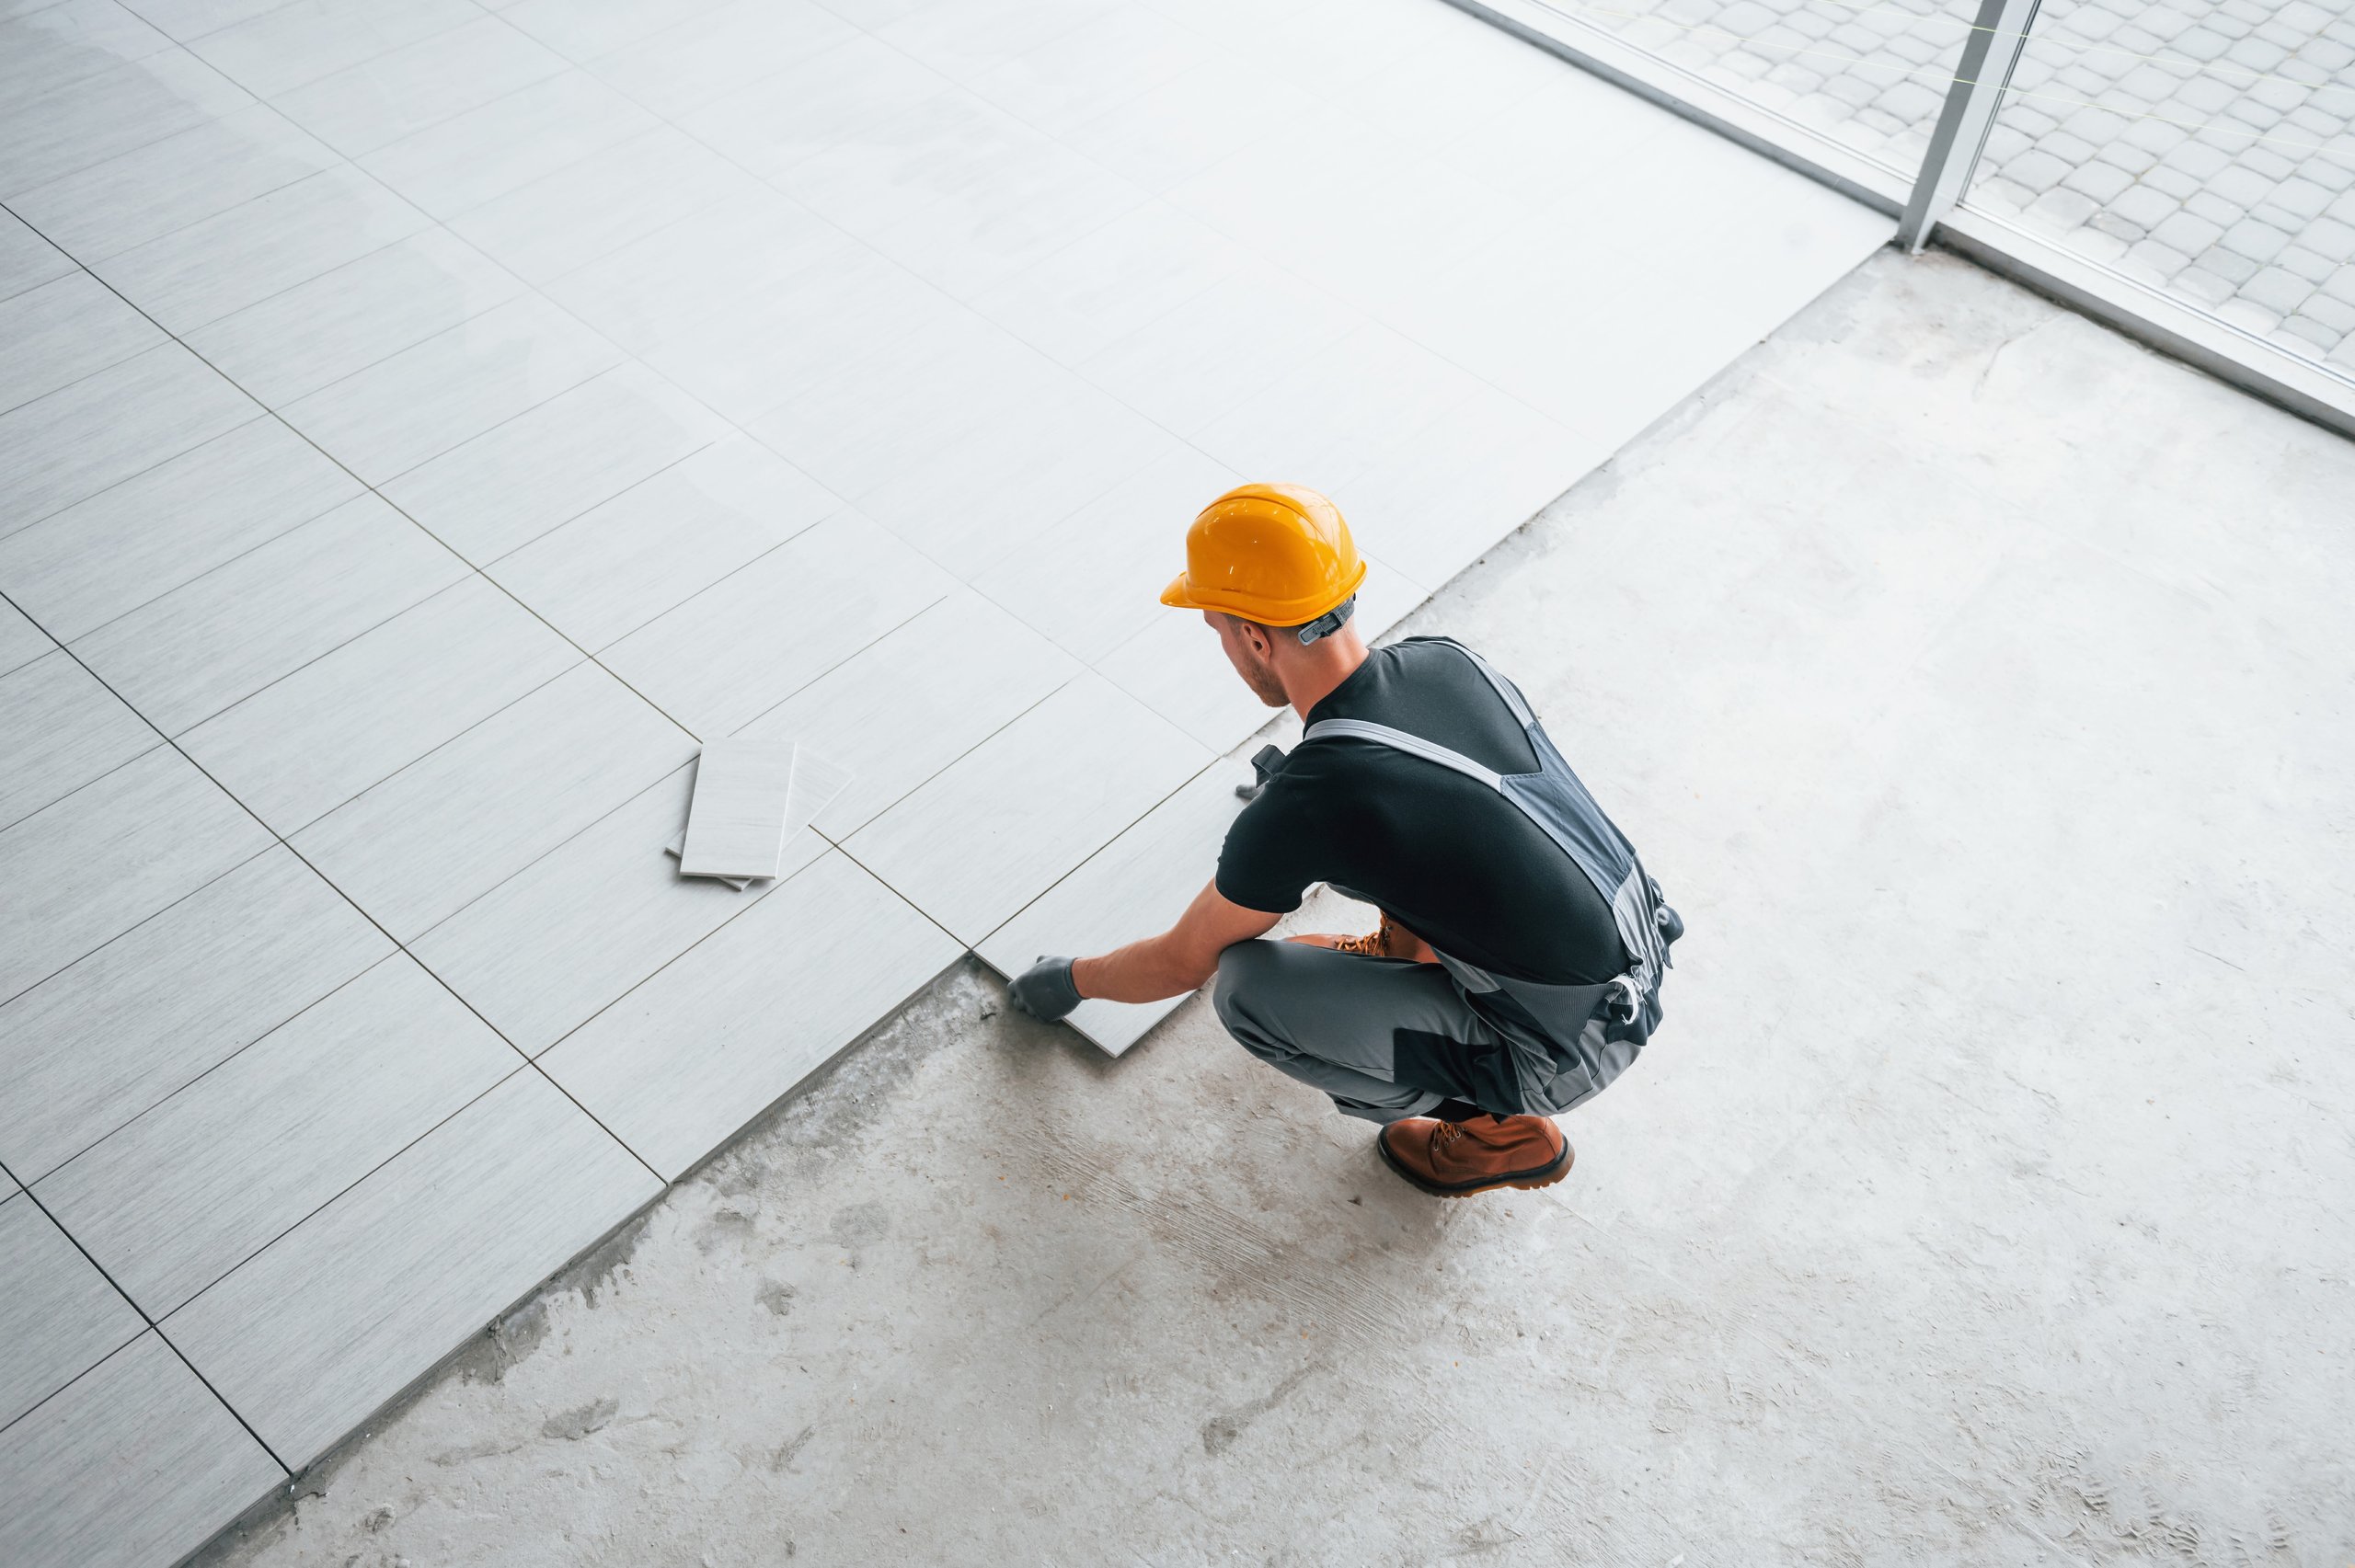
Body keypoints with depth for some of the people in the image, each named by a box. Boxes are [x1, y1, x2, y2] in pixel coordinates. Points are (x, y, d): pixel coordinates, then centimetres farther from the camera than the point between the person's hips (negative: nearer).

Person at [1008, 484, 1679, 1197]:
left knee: (1247, 990, -10)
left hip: (1565, 1047, -7)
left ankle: (1501, 1134, 4)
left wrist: (1071, 980, 16)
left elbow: (1181, 962, -4)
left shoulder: (1302, 804, -22)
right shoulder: (1445, 660, -3)